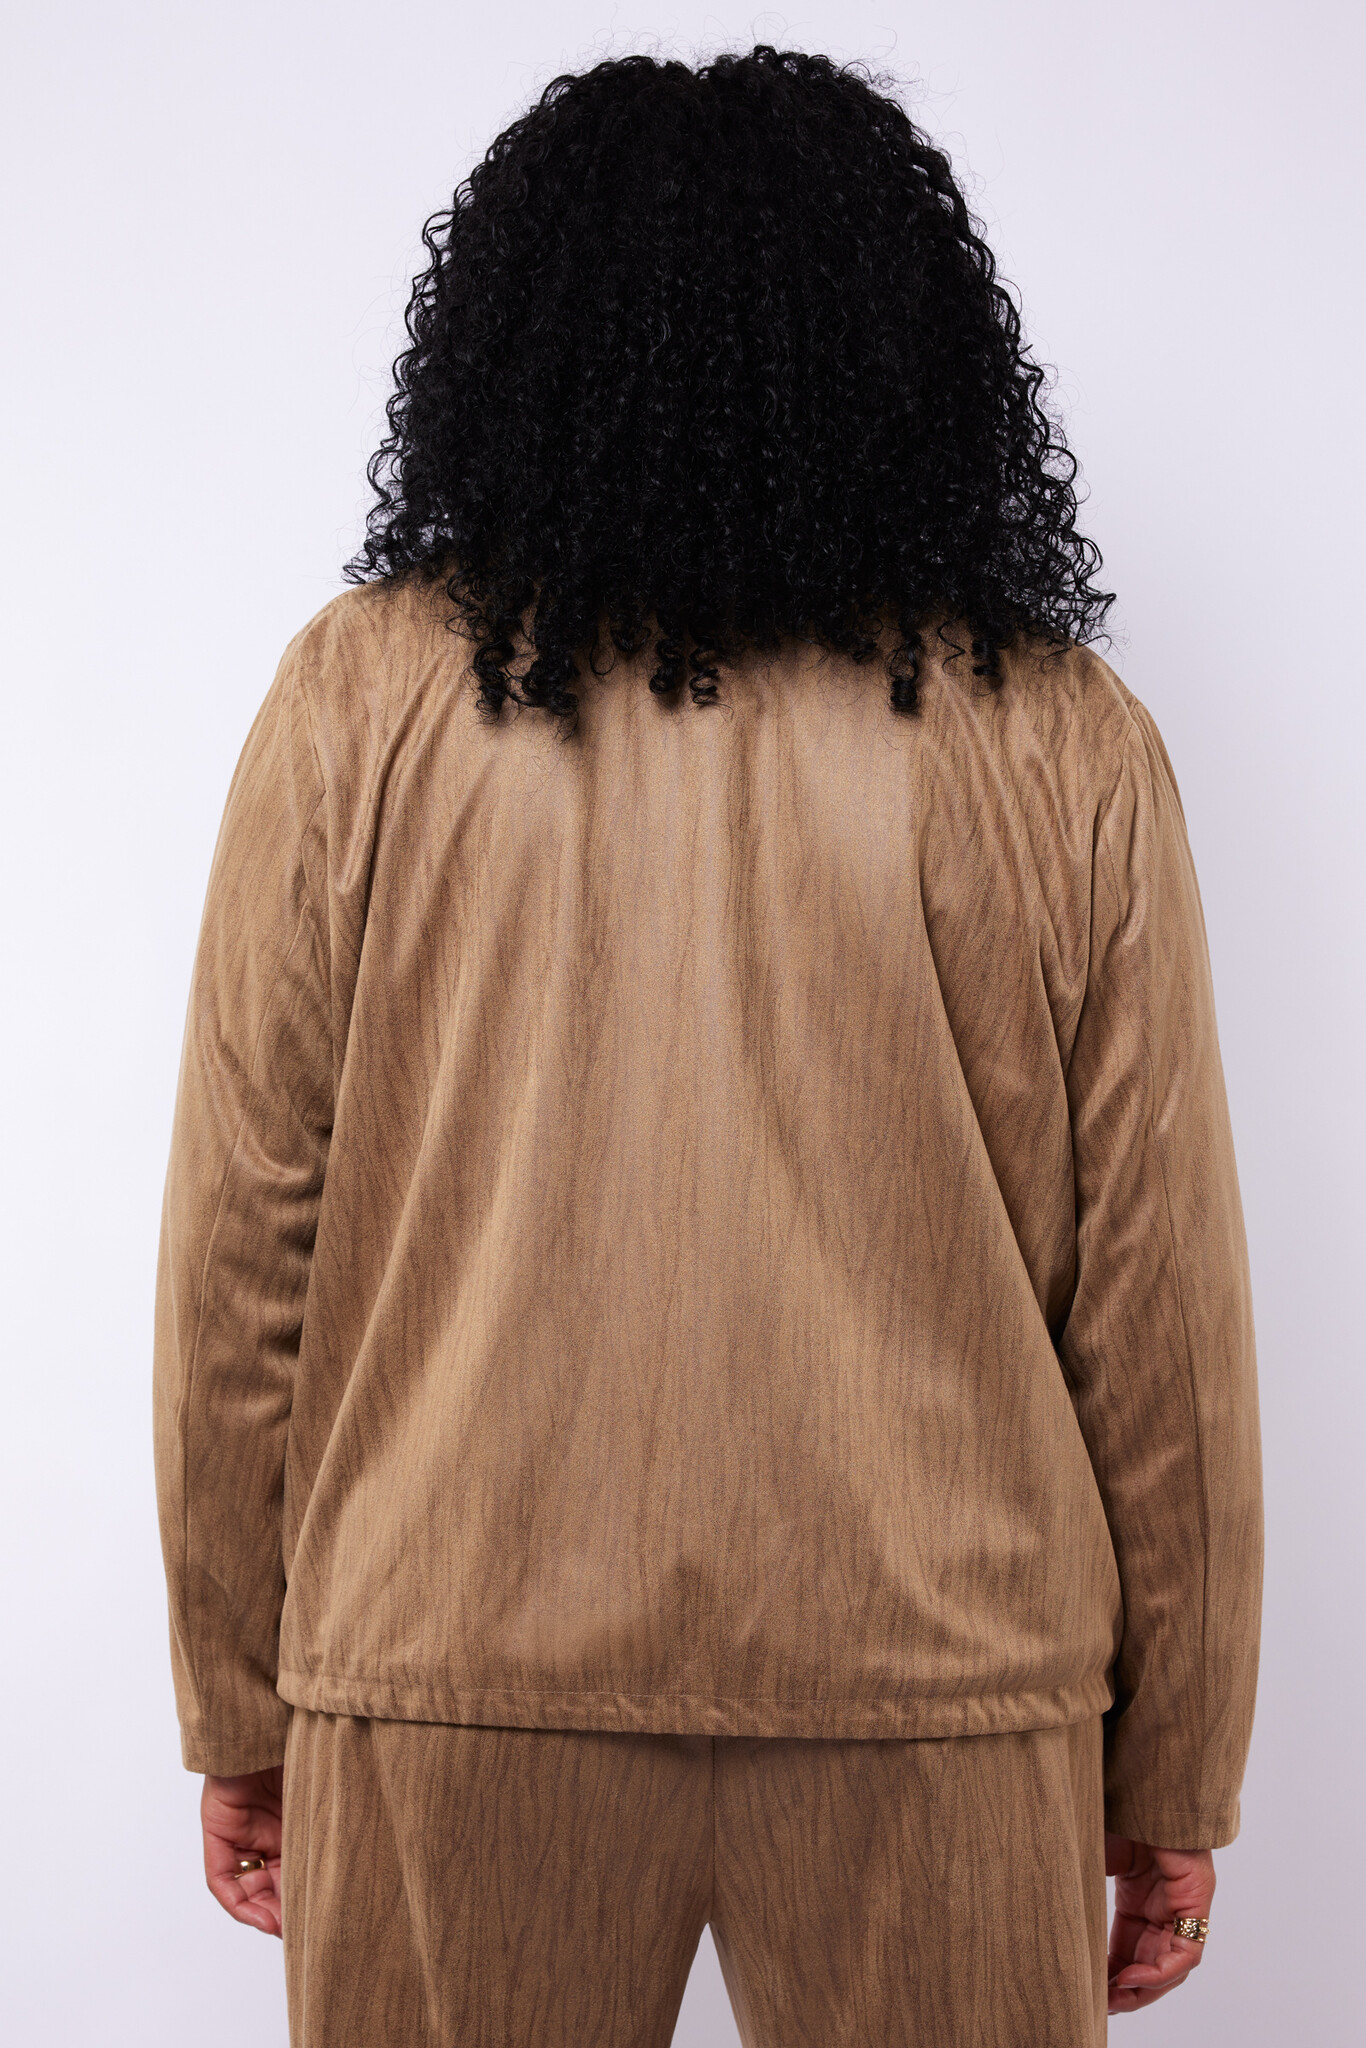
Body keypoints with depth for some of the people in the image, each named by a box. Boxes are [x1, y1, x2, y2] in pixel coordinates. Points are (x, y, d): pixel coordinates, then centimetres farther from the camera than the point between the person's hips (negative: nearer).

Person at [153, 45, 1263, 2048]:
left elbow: (239, 1244, -2)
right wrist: (1175, 1779, 10)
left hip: (458, 1674, 0)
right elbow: (1162, 1296, -2)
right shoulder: (1069, 745, -4)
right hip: (939, 1686, 1)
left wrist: (241, 1712, 10)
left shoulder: (362, 698, -5)